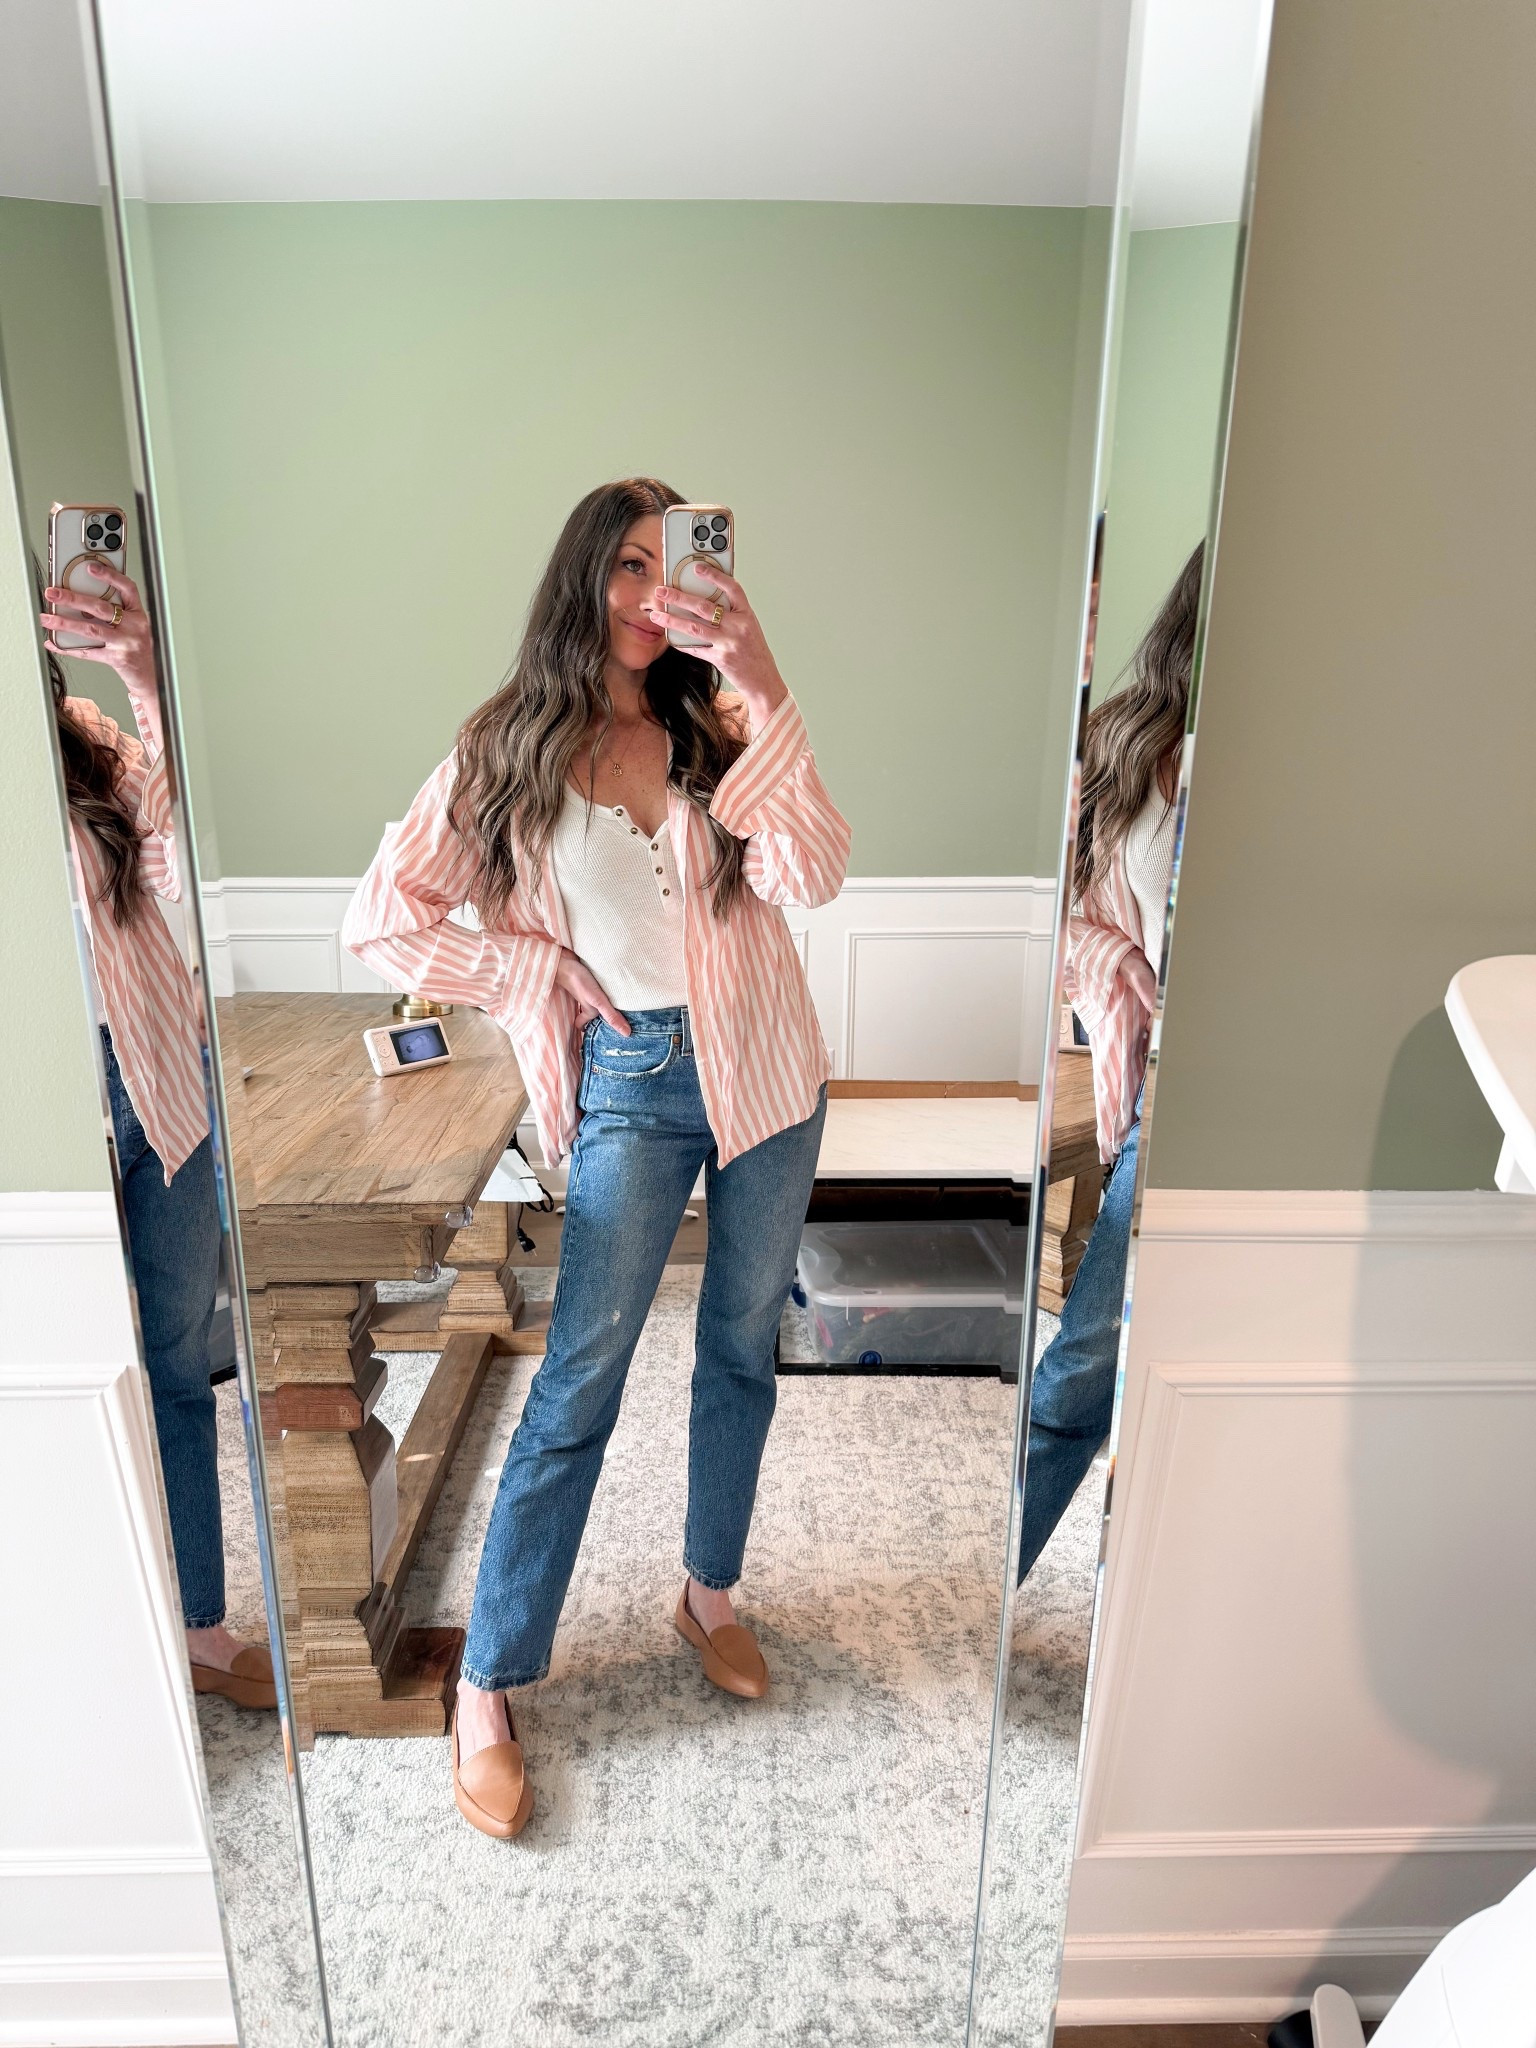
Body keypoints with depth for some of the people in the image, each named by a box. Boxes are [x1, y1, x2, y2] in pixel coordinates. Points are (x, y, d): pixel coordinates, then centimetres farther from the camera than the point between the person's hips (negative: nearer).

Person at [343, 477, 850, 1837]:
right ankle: (488, 1690, 18)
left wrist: (764, 690, -25)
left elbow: (811, 875, -18)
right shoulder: (512, 752, -3)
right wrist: (545, 976, -7)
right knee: (579, 1383, 2)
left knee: (742, 1349, 15)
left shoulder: (719, 722, -1)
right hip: (633, 1082, -2)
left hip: (764, 1069, 3)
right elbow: (384, 922, -3)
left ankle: (710, 1596, 38)